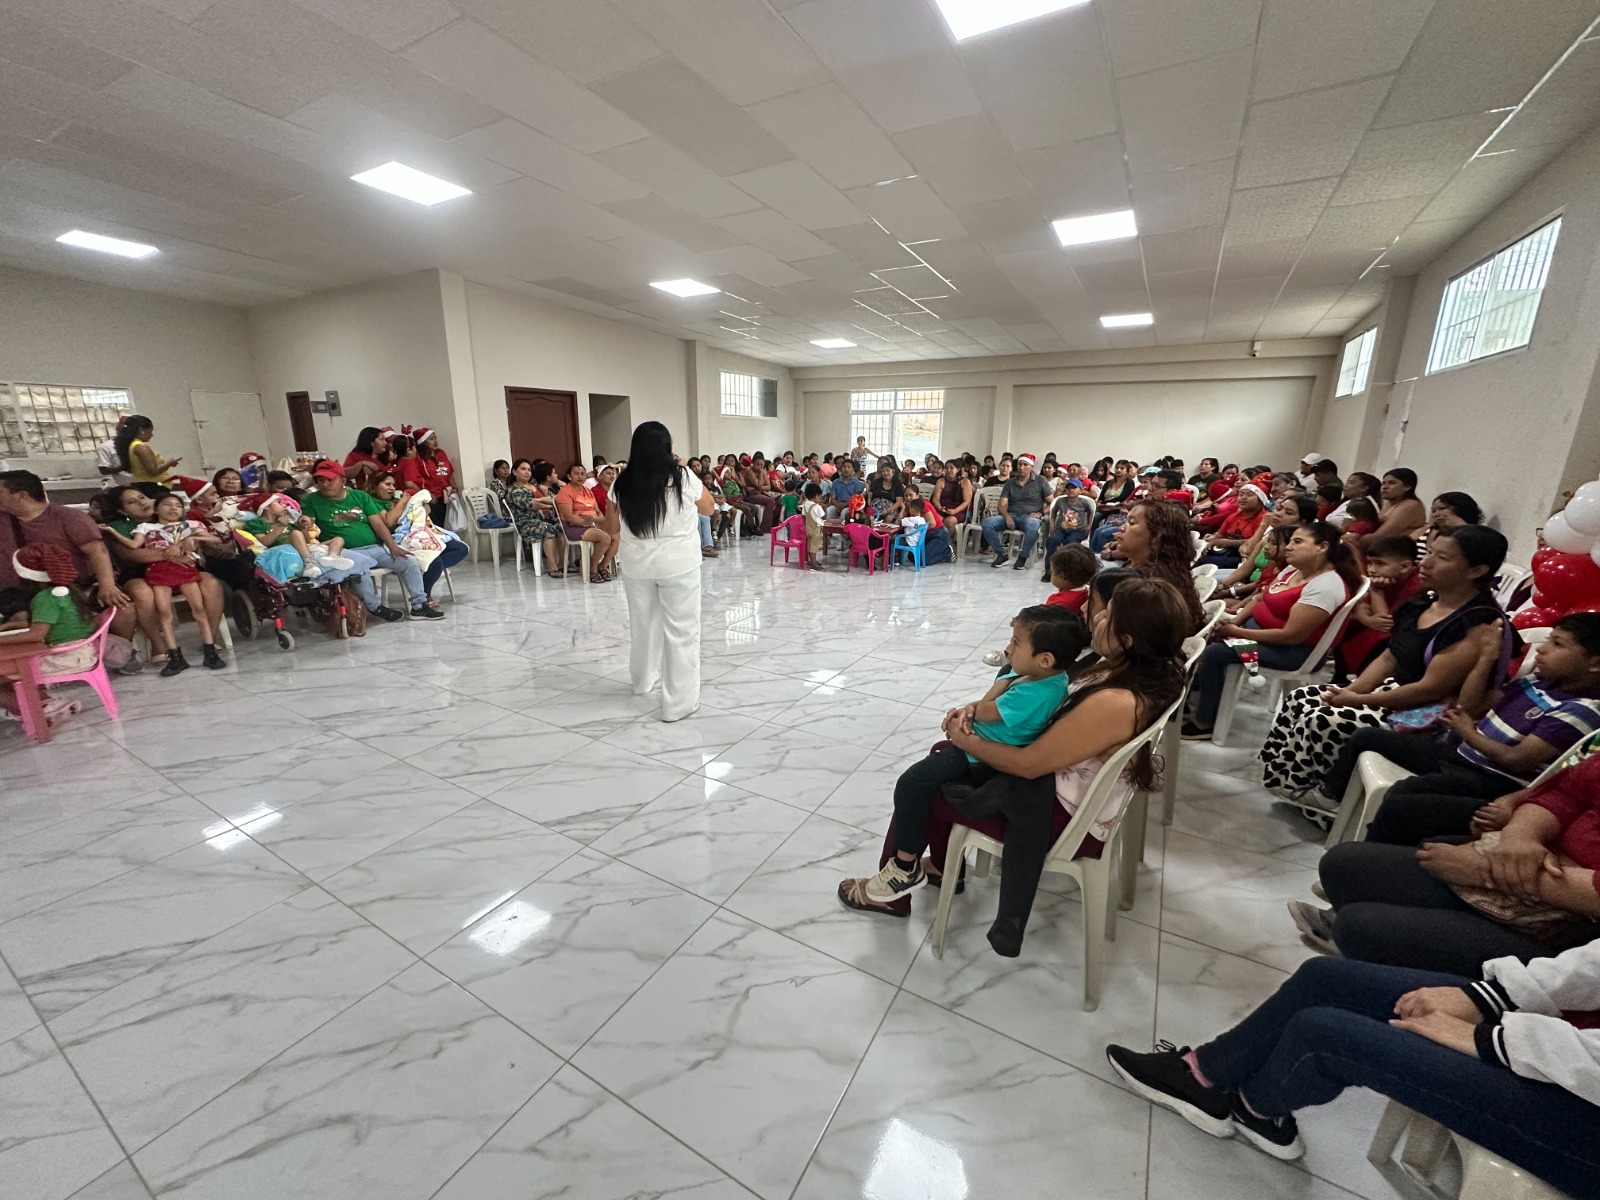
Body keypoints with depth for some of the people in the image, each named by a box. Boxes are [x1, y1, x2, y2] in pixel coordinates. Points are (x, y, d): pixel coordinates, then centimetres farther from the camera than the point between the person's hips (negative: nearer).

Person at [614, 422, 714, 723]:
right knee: (681, 631, 2)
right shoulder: (682, 478, -12)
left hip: (637, 566, 4)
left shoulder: (623, 484, -2)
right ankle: (679, 703, 5)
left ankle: (643, 680, 41)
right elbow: (708, 509, 5)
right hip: (678, 566, -4)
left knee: (643, 624, 20)